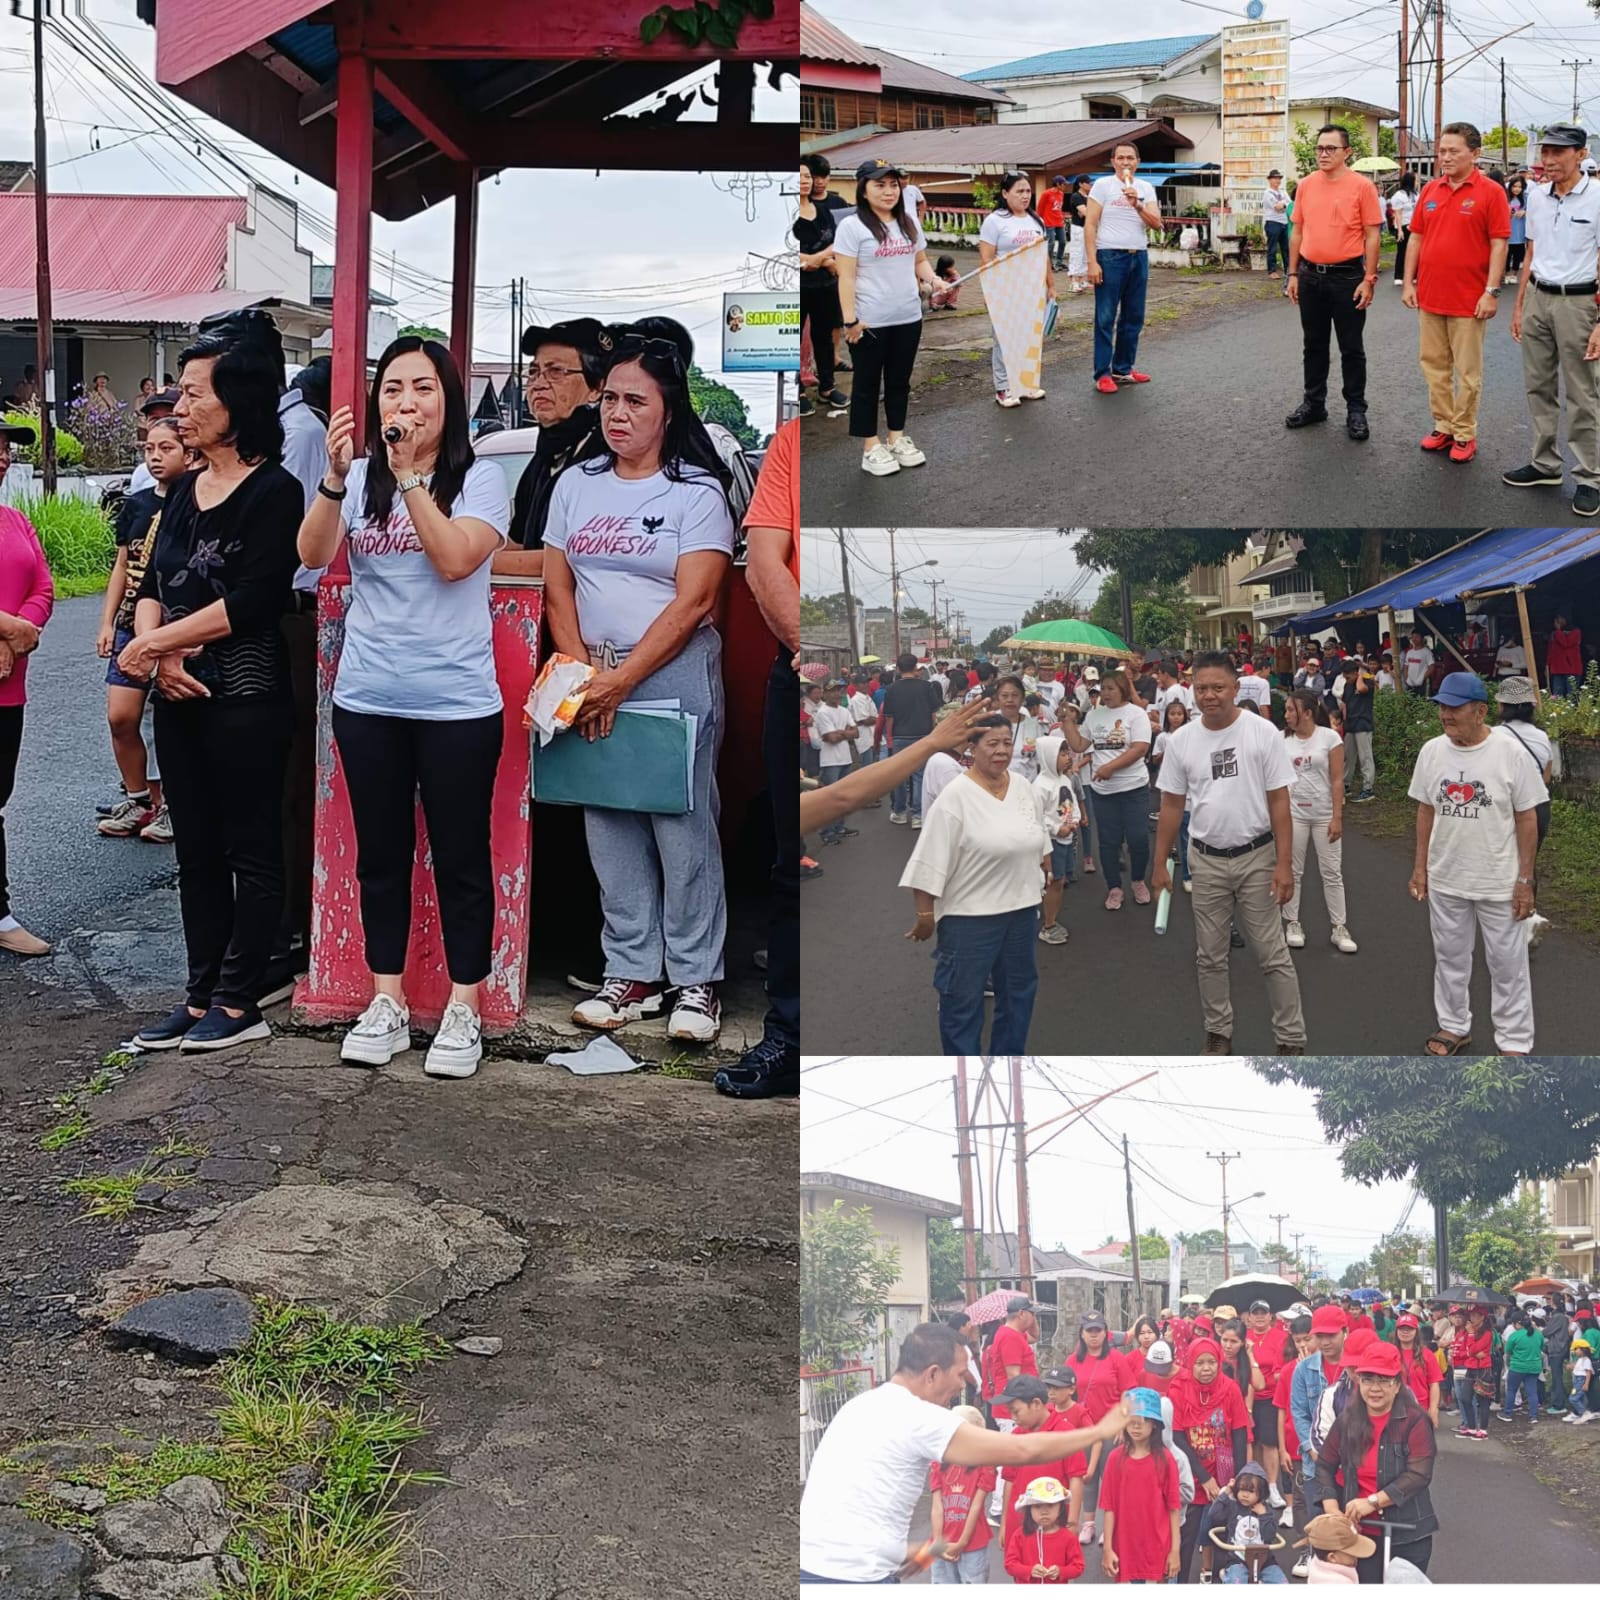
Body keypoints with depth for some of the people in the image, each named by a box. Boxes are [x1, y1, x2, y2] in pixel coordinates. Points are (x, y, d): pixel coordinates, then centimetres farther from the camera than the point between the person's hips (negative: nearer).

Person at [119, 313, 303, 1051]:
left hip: (246, 699, -8)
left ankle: (240, 1003, 9)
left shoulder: (272, 490, -10)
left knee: (249, 852, 2)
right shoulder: (184, 490, 13)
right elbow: (151, 587, 9)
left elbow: (251, 602, -18)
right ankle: (201, 997, 19)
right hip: (180, 697, 8)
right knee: (196, 852, 12)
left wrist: (153, 643, -13)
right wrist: (161, 656, -11)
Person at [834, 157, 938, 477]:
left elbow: (920, 260, 18)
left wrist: (932, 279, -4)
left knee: (900, 380, 15)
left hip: (908, 318, 6)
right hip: (869, 322, -6)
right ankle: (871, 447, 12)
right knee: (868, 383, 5)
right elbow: (846, 277, -13)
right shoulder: (851, 227, -11)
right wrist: (850, 320, -17)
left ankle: (897, 438, 28)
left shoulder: (909, 223, 9)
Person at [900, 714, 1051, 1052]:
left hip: (1021, 908, 7)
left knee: (1019, 986, 18)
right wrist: (925, 914, -17)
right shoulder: (956, 796, -17)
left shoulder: (1021, 787, 4)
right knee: (962, 996, 2)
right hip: (970, 915, -7)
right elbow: (931, 861, -17)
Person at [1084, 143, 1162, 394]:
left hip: (1139, 257, 5)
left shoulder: (1145, 189, 10)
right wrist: (1092, 262, -14)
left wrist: (1137, 205, -19)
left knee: (1133, 317, 10)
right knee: (1105, 318, -2)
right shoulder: (1103, 185, -2)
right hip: (1110, 257, -5)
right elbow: (1090, 224, -6)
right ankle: (1102, 374, 1)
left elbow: (1156, 223, -2)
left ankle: (1123, 369, 21)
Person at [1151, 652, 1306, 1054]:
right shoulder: (1181, 741, 0)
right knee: (1210, 956, 12)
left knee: (1273, 955, 2)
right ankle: (1219, 1032, 26)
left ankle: (1291, 1038, 10)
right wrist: (1160, 864, 7)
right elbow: (1172, 806, 7)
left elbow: (1279, 802, -8)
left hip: (1256, 858, -3)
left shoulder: (1263, 733, -9)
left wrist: (1284, 863, -12)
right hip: (1206, 861, 3)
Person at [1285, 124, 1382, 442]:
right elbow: (1297, 232, 12)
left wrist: (1369, 279, -12)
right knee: (1314, 344, 13)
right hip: (1310, 275, 4)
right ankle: (1314, 403, 24)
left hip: (1347, 276, -4)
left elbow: (1372, 236, -7)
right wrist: (1293, 274, 8)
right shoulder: (1305, 185, 6)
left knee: (1351, 348, 3)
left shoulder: (1361, 186, -7)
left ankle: (1356, 410, 11)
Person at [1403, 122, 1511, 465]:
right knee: (1434, 365, 12)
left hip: (1469, 300, -5)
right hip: (1429, 296, 5)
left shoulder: (1490, 192, -7)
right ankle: (1443, 426, 23)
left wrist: (1492, 291, -14)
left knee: (1467, 371, 2)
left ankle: (1464, 434, 11)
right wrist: (1408, 282, 7)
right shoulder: (1430, 190, 7)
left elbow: (1499, 244, -9)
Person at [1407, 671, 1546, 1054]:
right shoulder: (1431, 751, -2)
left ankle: (1515, 1042, 16)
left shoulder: (1509, 753, -14)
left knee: (1507, 963, 5)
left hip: (1499, 882, -4)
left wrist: (1525, 879, -9)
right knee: (1450, 957, 17)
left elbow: (1526, 818, -9)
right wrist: (1420, 867, 8)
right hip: (1445, 879, 4)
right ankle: (1454, 1026, 34)